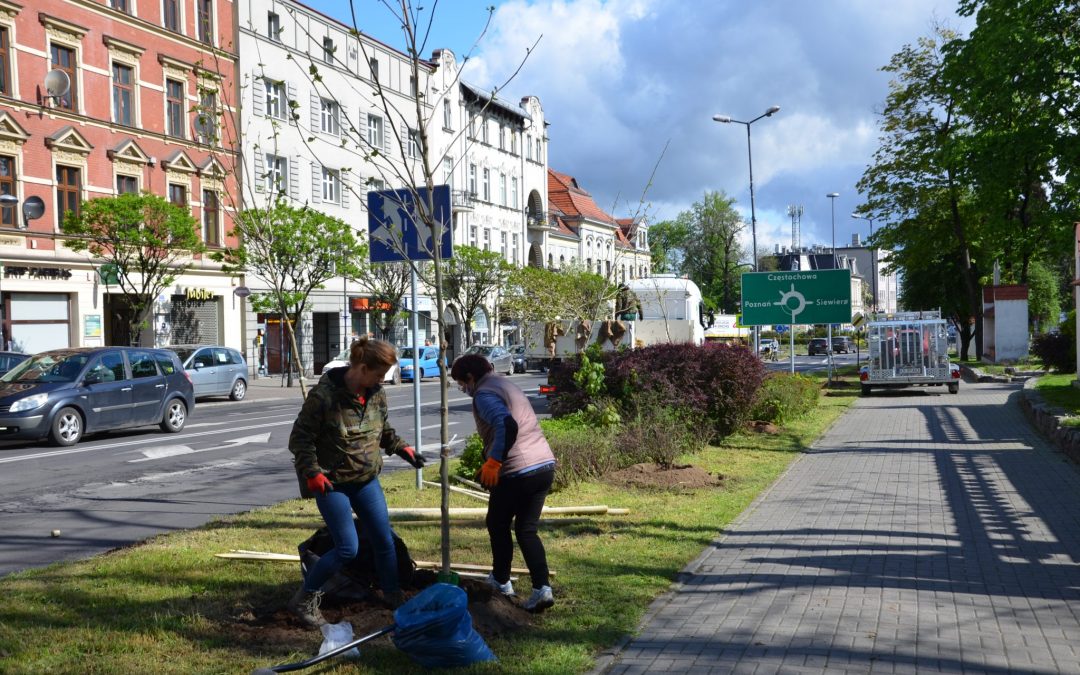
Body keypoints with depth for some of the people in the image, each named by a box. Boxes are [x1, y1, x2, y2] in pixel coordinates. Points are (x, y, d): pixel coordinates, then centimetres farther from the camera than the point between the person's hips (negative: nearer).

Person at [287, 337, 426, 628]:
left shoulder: (376, 394, -1)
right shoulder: (324, 395, -21)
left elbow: (384, 430, 17)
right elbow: (300, 438, -14)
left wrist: (402, 448, 3)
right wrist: (312, 473, -22)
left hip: (366, 481, 6)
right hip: (331, 483, -6)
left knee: (384, 541, 8)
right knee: (347, 548, -9)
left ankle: (394, 597, 28)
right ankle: (303, 600, 10)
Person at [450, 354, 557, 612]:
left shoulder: (484, 393, -10)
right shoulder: (507, 385, 20)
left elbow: (507, 425, -27)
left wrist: (494, 461, -23)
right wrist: (493, 459, 27)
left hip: (517, 472, -8)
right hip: (545, 465, 8)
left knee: (498, 525, 16)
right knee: (527, 530, 13)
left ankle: (501, 580, 30)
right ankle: (541, 588, 0)